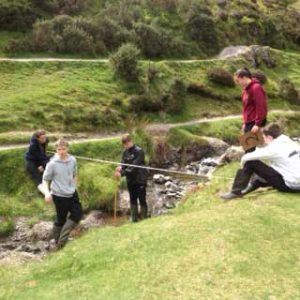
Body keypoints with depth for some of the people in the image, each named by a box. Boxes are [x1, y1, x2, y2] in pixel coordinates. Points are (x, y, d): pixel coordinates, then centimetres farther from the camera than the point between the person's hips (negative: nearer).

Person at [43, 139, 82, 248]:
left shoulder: (72, 160, -3)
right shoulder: (52, 163, -17)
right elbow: (45, 179, -9)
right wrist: (47, 192, -22)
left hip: (72, 193, 6)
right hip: (59, 195, -5)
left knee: (77, 214, 7)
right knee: (61, 219, 7)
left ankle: (63, 239, 20)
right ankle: (58, 241, 28)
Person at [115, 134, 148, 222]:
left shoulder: (139, 151, -16)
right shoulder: (125, 152, 6)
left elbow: (134, 167, -23)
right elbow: (123, 163, -1)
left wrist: (122, 173, -30)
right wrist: (120, 168, -24)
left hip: (140, 179, -7)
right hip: (130, 180, 7)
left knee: (142, 200, 1)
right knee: (133, 200, 15)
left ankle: (144, 219, 11)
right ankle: (134, 219, 25)